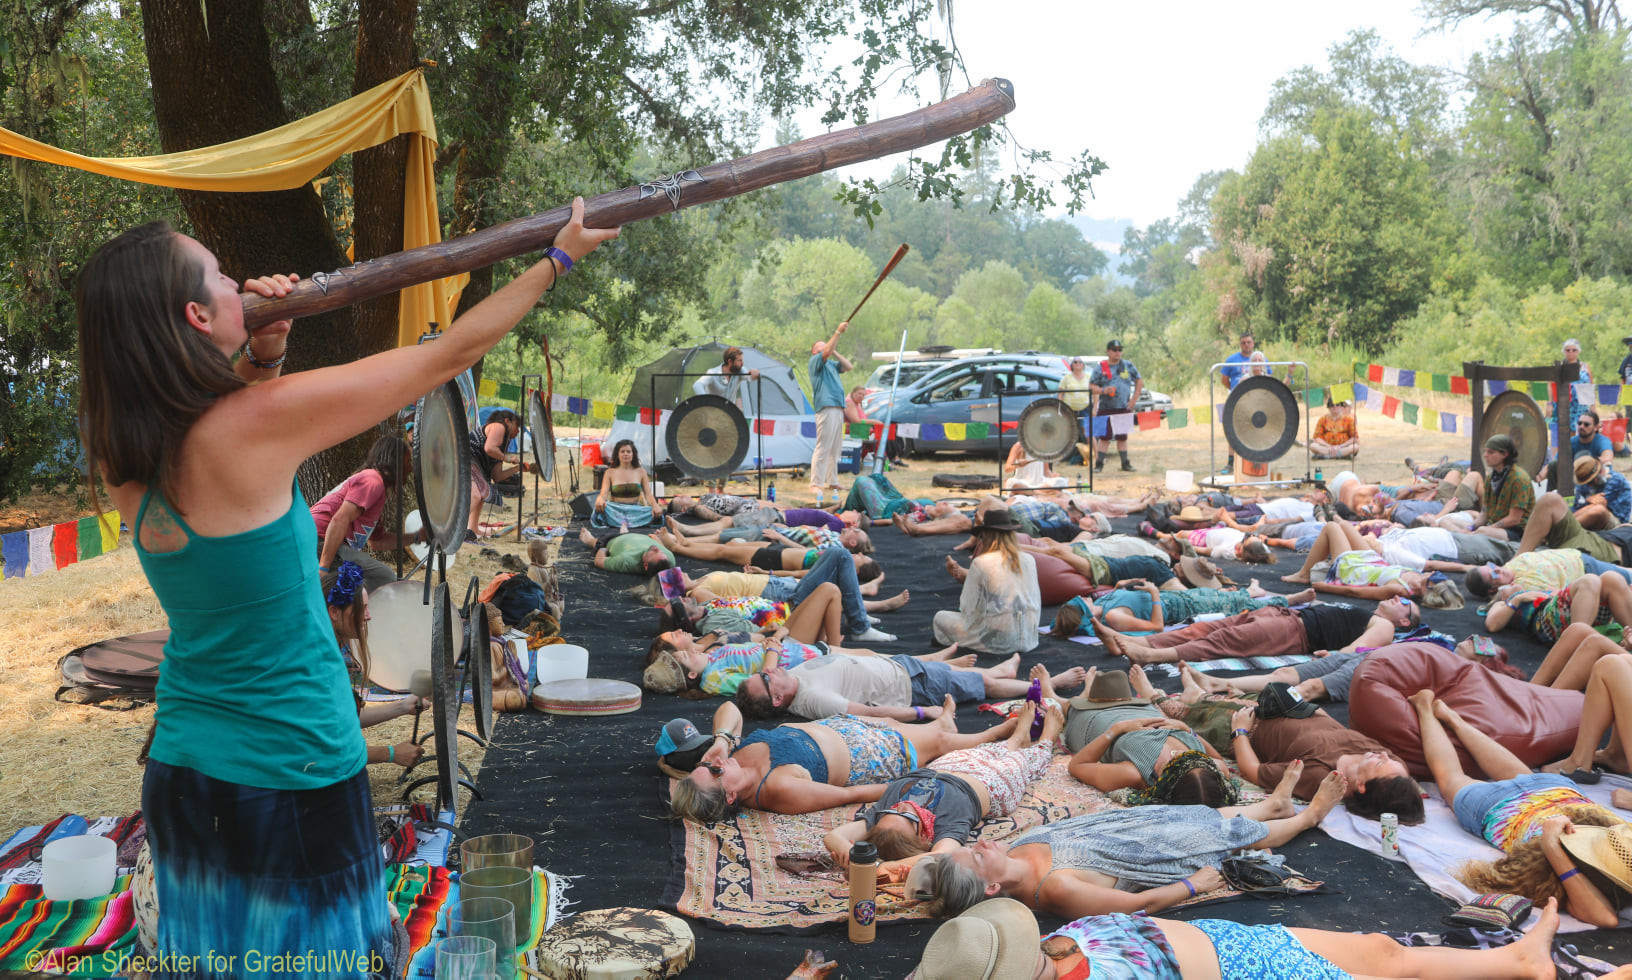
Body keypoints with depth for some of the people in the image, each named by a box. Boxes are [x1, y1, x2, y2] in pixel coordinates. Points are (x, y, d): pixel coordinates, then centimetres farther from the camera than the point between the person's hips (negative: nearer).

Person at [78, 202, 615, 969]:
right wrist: (559, 258, -3)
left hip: (179, 770, 6)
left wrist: (261, 356, 3)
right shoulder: (258, 423, -22)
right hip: (293, 781, -6)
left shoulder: (122, 460, -3)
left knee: (213, 949, 19)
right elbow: (450, 354, -14)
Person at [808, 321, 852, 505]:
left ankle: (832, 483, 16)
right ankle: (816, 484, -12)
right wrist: (838, 332, -21)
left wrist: (835, 352, 11)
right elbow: (826, 352, -18)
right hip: (827, 408, -9)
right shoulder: (815, 361, 0)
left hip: (838, 409, 9)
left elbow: (847, 366, 18)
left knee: (834, 449, 11)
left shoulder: (831, 364, 25)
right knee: (823, 447, -12)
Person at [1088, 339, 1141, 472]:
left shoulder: (1128, 366, 8)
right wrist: (1103, 391, -18)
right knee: (1104, 437, -5)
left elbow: (1140, 382, 14)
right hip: (1106, 408, -2)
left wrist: (1134, 399, 4)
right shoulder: (1100, 368, 2)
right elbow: (1091, 386, 1)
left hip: (1124, 408, 2)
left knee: (1122, 437, 8)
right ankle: (1099, 464, -1)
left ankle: (1125, 464, 14)